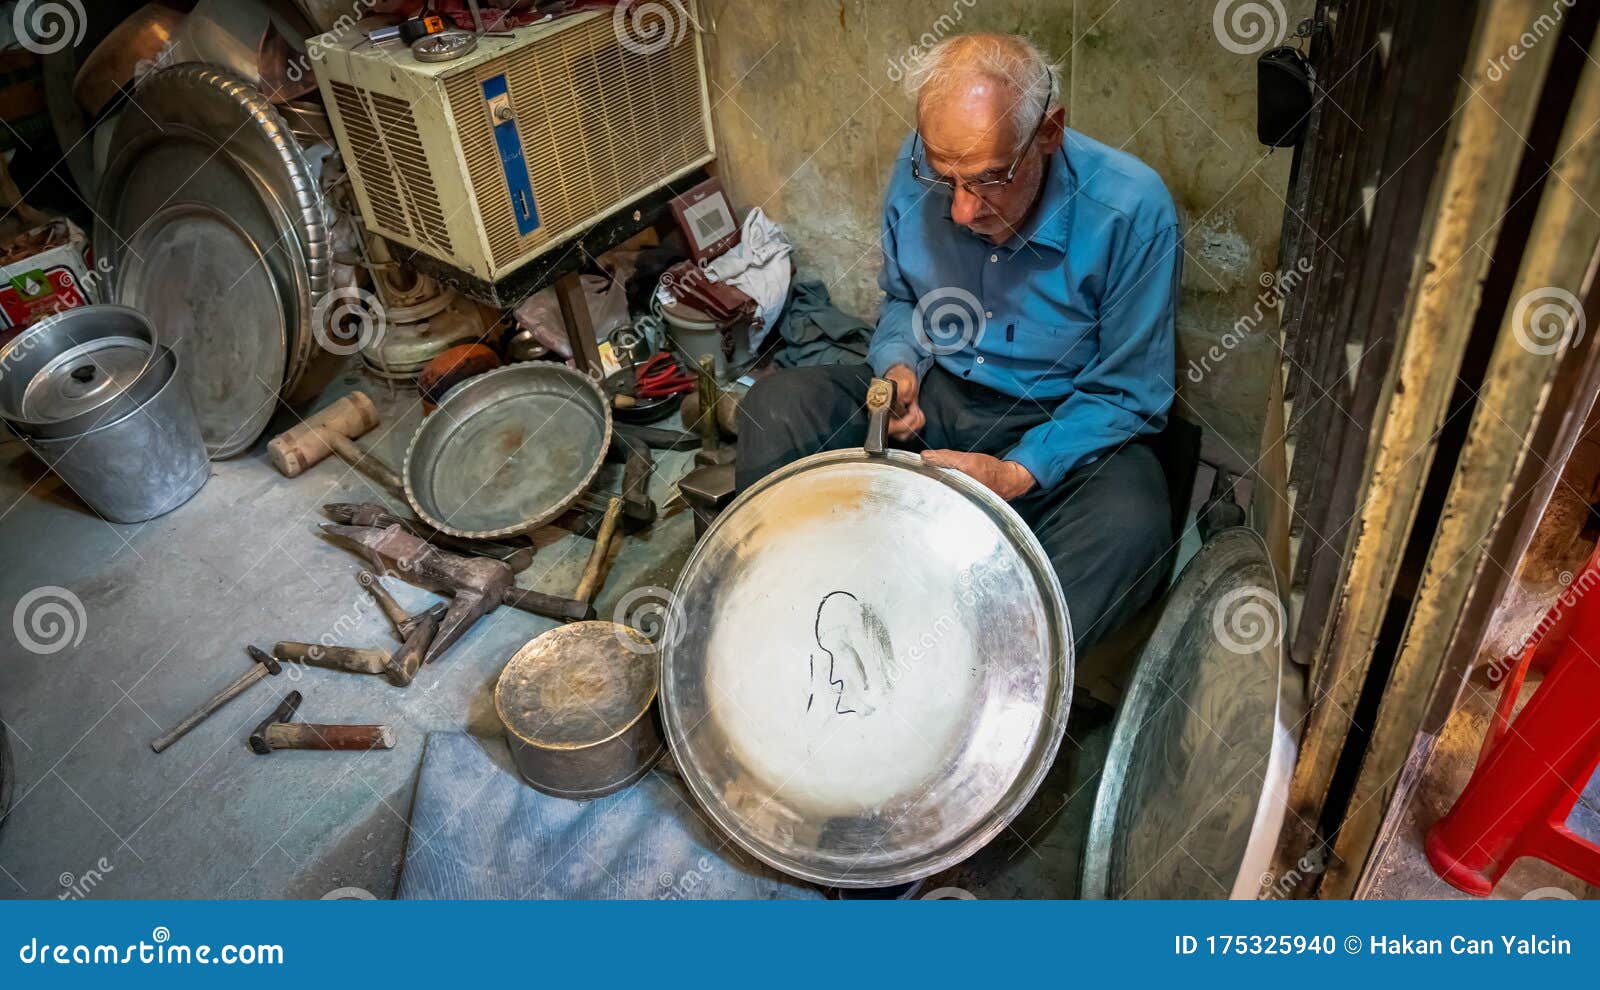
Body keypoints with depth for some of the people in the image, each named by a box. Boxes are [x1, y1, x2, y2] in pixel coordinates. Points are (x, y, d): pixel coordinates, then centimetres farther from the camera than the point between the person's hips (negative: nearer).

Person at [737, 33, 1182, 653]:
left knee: (1131, 523, -36)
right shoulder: (918, 167, -10)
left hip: (1063, 427, -3)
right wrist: (899, 366, -13)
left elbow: (1130, 395, -14)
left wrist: (1016, 474, -26)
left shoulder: (1131, 212, -22)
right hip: (933, 394, 4)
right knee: (774, 408, -17)